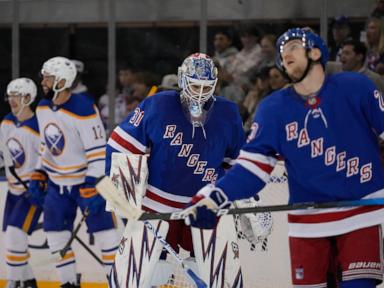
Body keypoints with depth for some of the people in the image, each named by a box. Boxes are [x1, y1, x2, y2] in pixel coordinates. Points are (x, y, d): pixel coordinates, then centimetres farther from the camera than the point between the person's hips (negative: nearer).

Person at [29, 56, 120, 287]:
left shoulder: (83, 110, -23)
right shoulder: (43, 108, 2)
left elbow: (98, 152, -23)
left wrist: (91, 189, -25)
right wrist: (39, 177, 10)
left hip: (88, 180, -7)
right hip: (57, 182, 7)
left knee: (105, 233, -9)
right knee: (56, 236, 7)